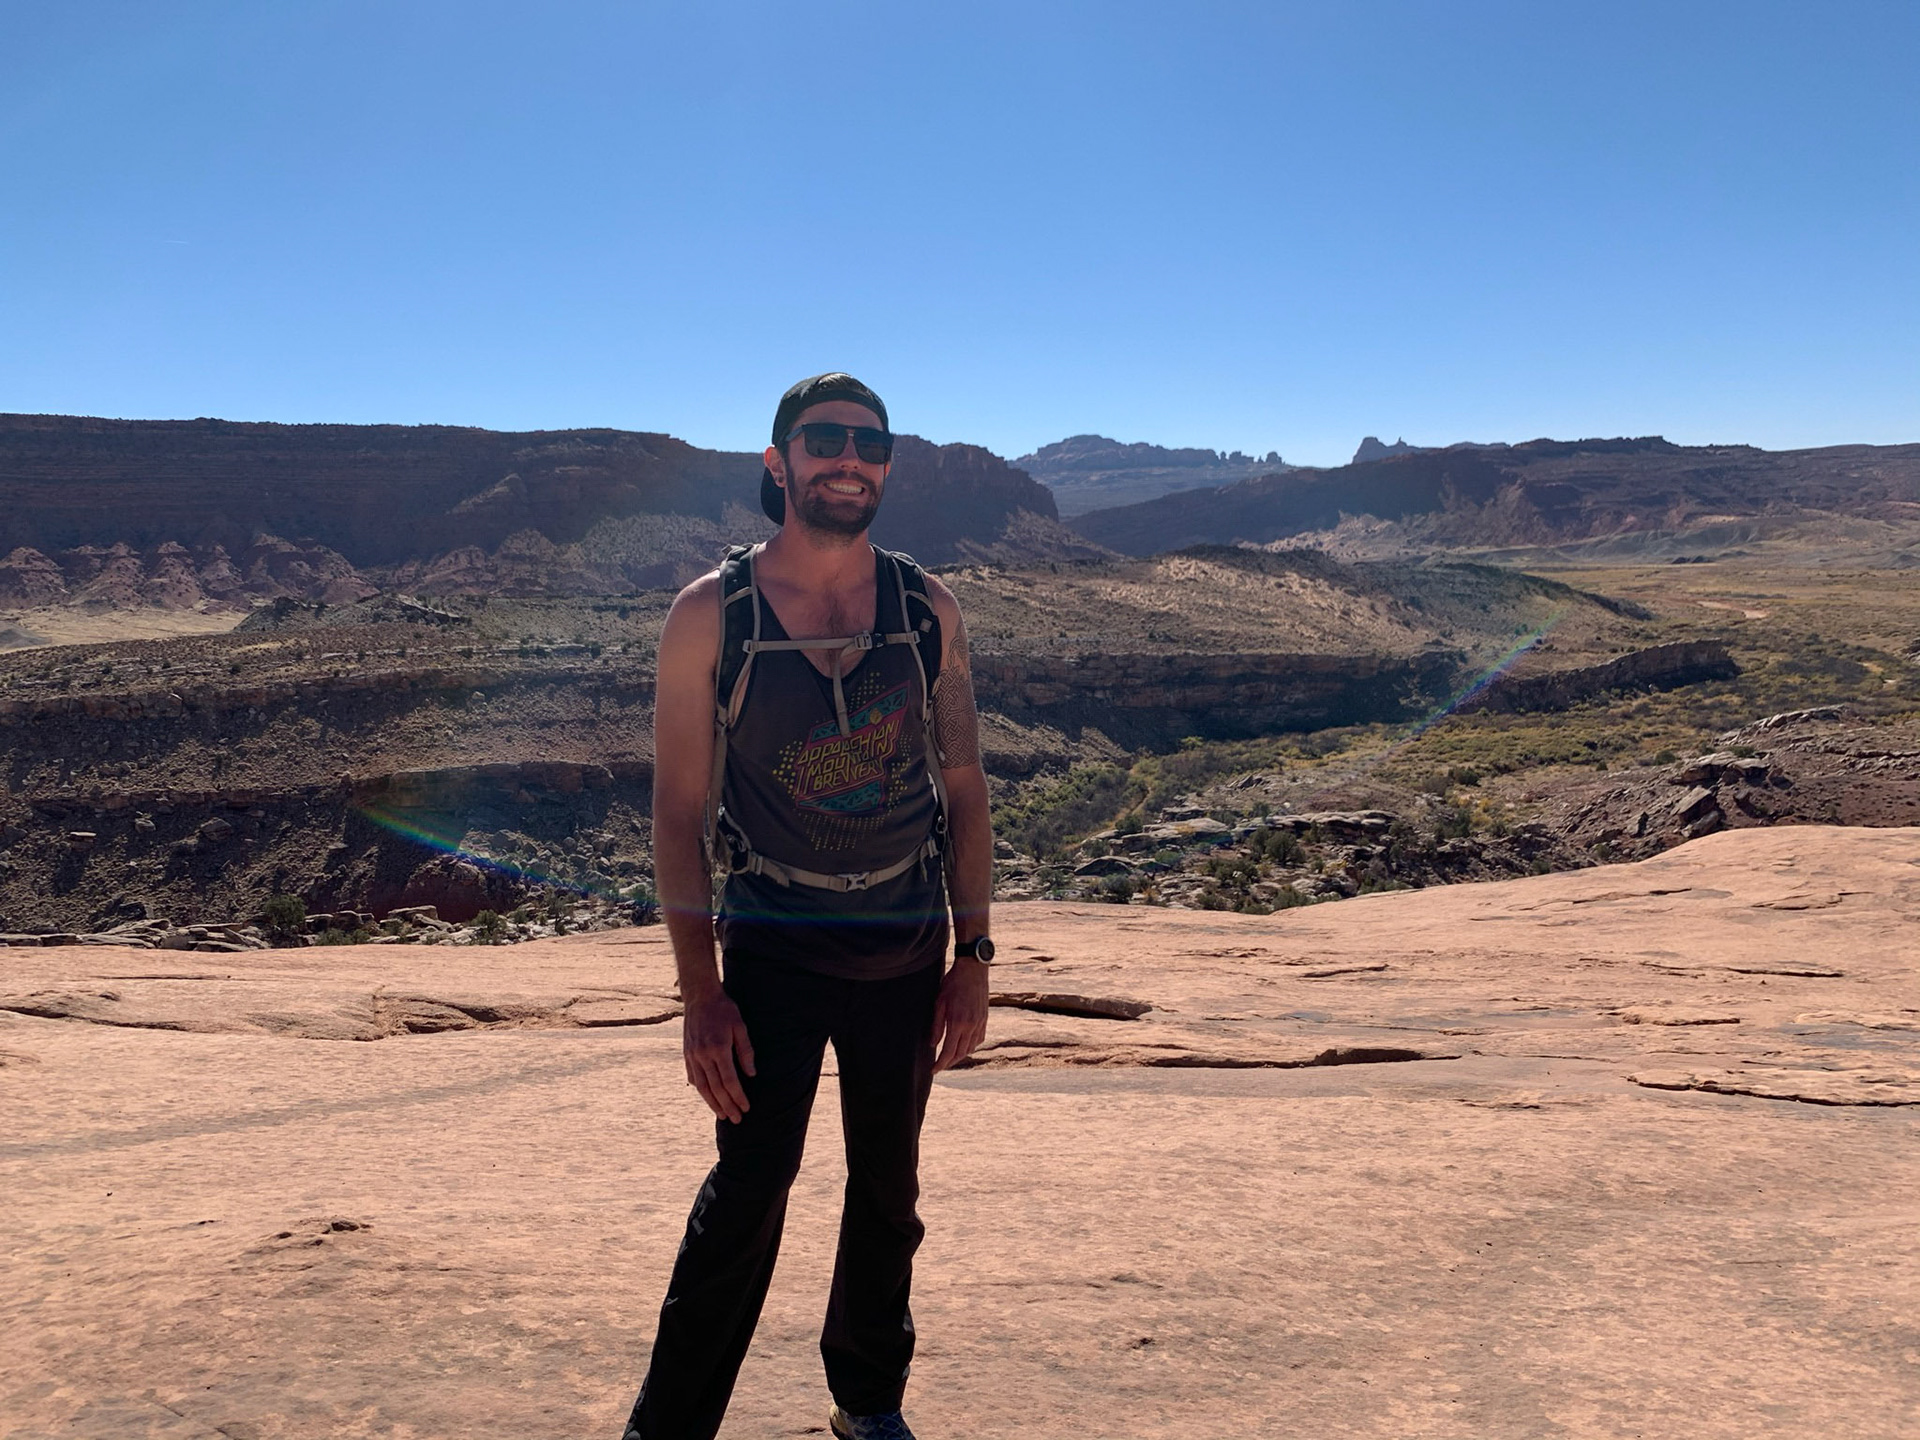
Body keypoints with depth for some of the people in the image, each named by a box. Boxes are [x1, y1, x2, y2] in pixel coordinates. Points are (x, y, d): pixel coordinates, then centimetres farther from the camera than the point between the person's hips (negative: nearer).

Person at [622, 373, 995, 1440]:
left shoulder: (928, 609, 0)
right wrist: (701, 992, -12)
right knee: (748, 1192, -7)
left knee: (888, 1189, 15)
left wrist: (973, 956, 0)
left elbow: (964, 790, 4)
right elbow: (680, 810, -7)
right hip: (772, 951, -3)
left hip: (908, 952, 3)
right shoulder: (712, 614, -7)